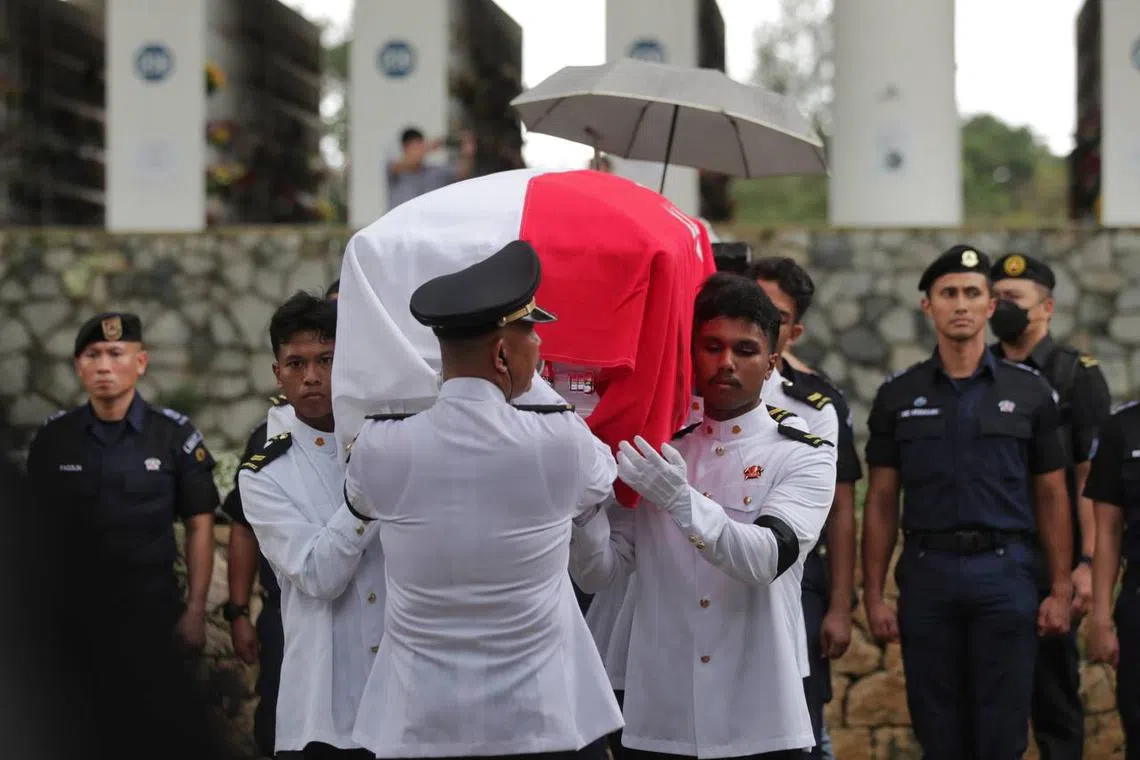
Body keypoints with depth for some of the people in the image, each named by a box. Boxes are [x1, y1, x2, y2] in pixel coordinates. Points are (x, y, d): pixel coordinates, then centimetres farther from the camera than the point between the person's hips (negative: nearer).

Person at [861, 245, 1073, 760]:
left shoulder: (1030, 392, 5)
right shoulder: (897, 397, 7)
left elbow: (1051, 497, 6)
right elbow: (881, 502, 7)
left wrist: (1061, 590, -1)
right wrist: (873, 594, 0)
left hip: (1004, 570, -1)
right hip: (927, 573, 1)